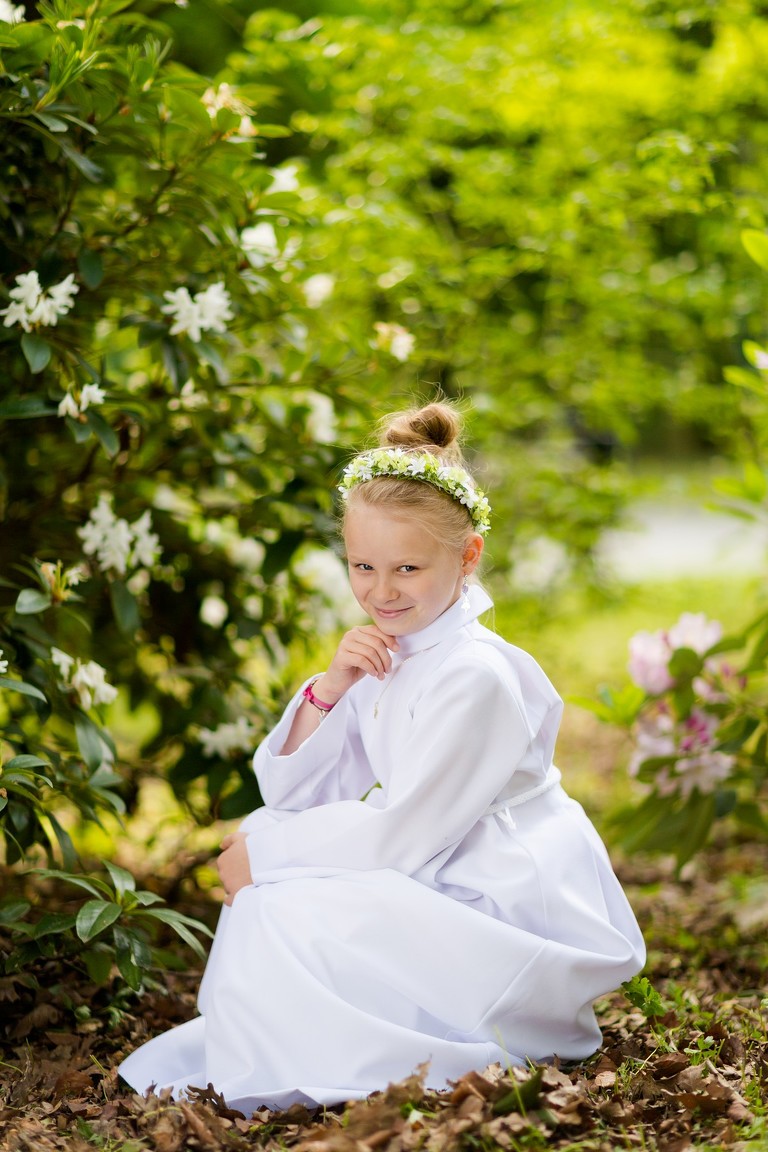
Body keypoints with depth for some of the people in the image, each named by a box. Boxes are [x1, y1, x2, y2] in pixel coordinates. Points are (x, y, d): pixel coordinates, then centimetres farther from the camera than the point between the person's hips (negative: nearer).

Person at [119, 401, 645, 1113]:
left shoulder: (473, 676, -20)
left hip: (516, 919, -9)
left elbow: (401, 836, -21)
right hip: (434, 890, 9)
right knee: (267, 839, 6)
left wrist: (264, 852, -10)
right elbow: (289, 794, 5)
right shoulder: (380, 660, 7)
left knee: (290, 913, -22)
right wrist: (328, 690, -11)